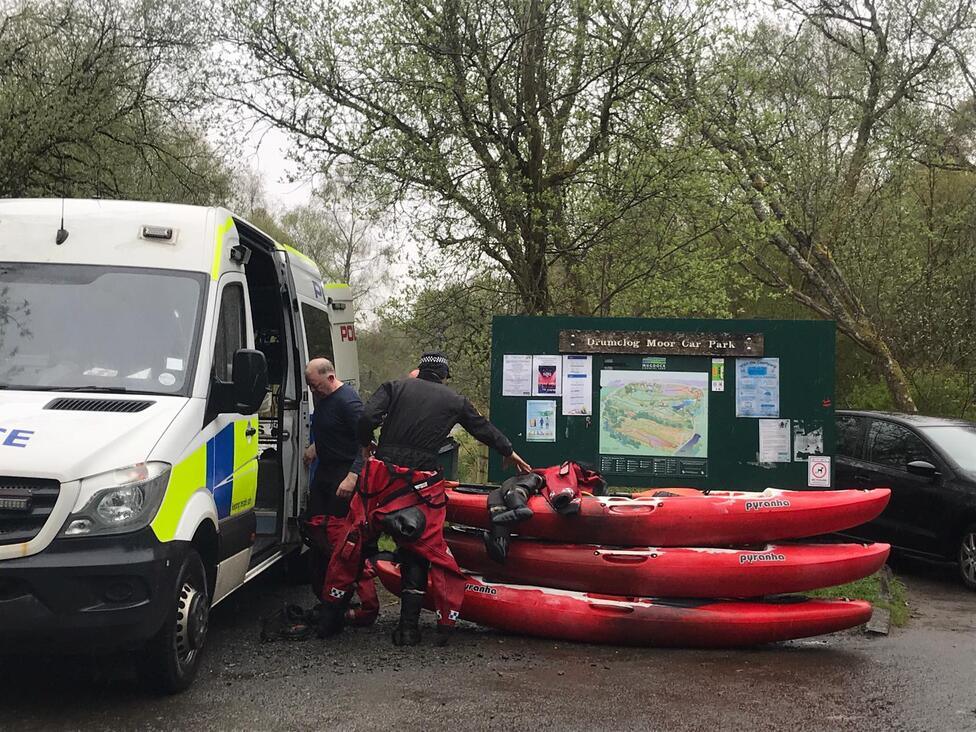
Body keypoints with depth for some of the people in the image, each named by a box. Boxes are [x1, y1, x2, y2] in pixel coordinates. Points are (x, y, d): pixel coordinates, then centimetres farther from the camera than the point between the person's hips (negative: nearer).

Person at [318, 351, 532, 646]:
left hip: (380, 476, 1)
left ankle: (330, 617, 21)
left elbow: (367, 418, -5)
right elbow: (484, 429, 27)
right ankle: (409, 627, 9)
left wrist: (365, 444, 16)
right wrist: (510, 453, 44)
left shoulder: (395, 387, 10)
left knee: (353, 543, 12)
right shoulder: (455, 401, 13)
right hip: (421, 485, -1)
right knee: (422, 550, 11)